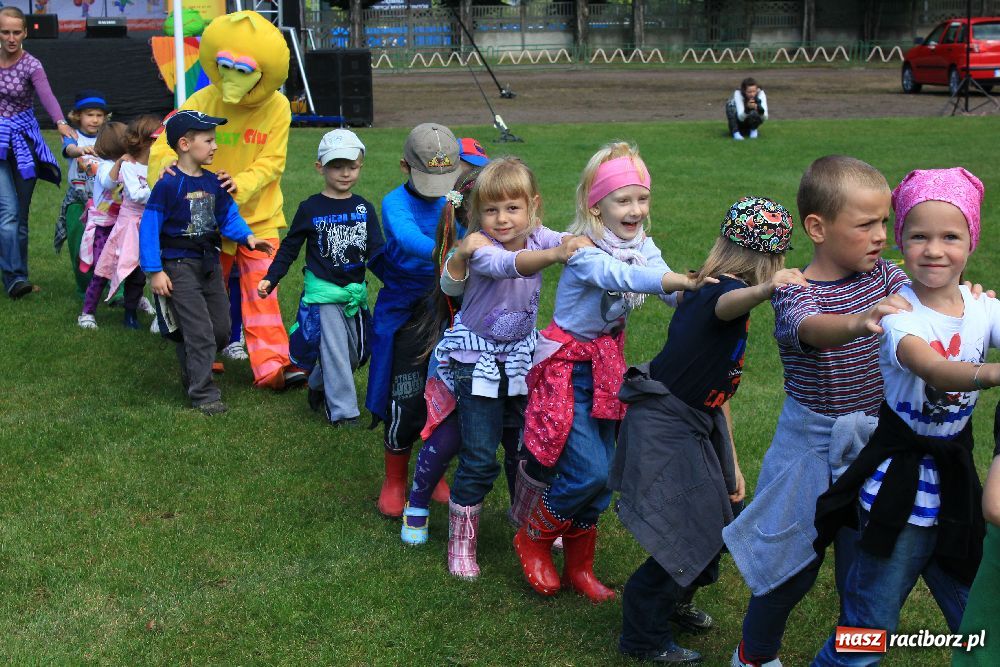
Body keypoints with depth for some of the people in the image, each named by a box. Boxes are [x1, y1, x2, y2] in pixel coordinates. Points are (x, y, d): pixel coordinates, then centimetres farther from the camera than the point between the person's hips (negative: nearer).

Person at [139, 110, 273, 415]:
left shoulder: (214, 183, 6)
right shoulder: (168, 185, -15)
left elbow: (228, 216, 14)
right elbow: (149, 227, -14)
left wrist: (247, 237, -6)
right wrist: (154, 271, -17)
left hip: (210, 262, 7)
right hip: (179, 265, -7)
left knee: (221, 330, 11)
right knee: (200, 332, -8)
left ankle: (193, 371, 35)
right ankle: (204, 395, 1)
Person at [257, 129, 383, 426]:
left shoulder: (364, 209, 5)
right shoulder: (310, 209, -3)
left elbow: (376, 250, 0)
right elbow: (290, 248, 2)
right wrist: (270, 279, -6)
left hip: (355, 292, 4)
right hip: (323, 291, -4)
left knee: (355, 351, 13)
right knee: (335, 351, -6)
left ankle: (319, 386, 37)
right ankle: (343, 410, 3)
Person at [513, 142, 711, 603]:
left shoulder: (641, 246, -1)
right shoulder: (585, 252, -22)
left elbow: (671, 292, -16)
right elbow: (621, 277, -42)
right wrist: (684, 280, -56)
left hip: (607, 365, 7)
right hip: (567, 367, -7)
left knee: (603, 473, 9)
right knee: (589, 470, -13)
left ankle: (579, 565, 27)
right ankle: (533, 538, 13)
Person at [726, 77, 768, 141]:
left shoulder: (761, 93, -23)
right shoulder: (738, 93, -27)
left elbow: (765, 117, -32)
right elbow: (741, 117, -36)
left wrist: (758, 108, -52)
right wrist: (747, 108, -55)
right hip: (739, 120, -1)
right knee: (731, 106, -31)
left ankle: (753, 129, -5)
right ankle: (735, 132, -20)